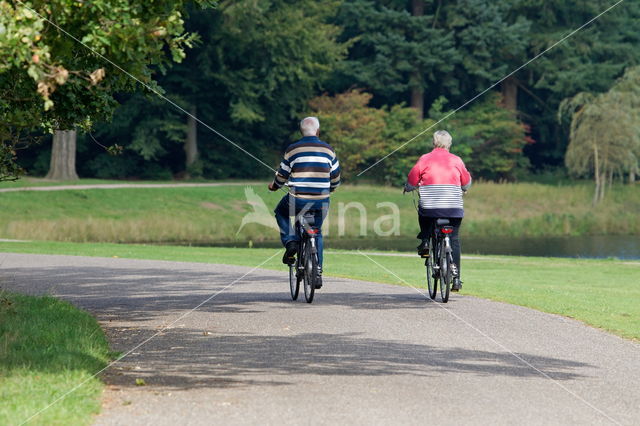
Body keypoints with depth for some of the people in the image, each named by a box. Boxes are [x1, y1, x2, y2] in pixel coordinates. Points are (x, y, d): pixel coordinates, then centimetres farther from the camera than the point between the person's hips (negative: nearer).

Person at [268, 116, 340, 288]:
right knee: (316, 233, 22)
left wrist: (274, 186, 27)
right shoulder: (328, 150, 5)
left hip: (297, 200, -3)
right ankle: (318, 272, 15)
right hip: (321, 202, 3)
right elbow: (335, 177, 12)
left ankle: (290, 241, 4)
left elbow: (282, 175, 6)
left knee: (281, 213, 28)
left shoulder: (292, 149, -1)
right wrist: (329, 189, 33)